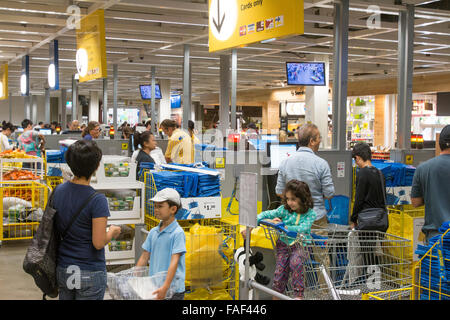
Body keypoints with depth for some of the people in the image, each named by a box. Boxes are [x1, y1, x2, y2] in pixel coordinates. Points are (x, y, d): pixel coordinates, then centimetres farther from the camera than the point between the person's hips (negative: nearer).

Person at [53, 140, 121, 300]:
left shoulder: (58, 191, -2)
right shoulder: (97, 200, -21)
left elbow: (55, 229, 8)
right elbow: (98, 243, -19)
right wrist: (112, 232, -1)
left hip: (62, 269, 6)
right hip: (90, 273, -6)